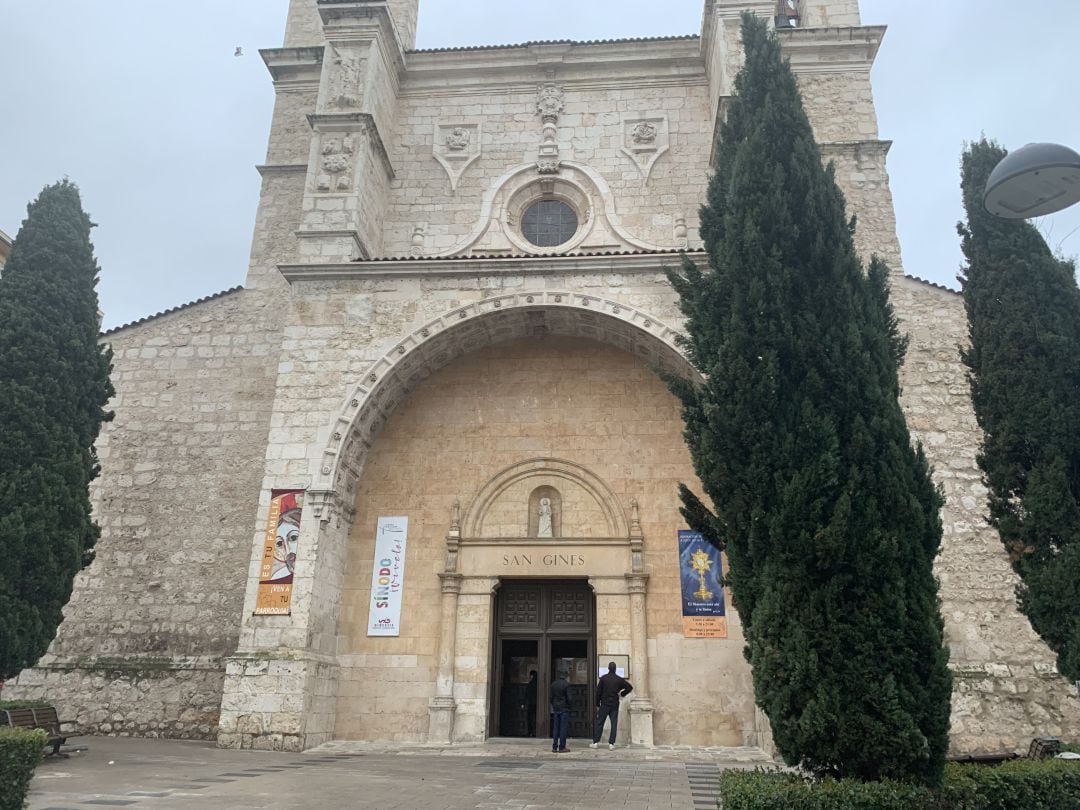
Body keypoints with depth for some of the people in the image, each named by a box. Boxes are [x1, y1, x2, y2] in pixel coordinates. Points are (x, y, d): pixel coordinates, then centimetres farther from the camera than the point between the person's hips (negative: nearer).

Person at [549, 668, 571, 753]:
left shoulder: (553, 684, 5)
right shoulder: (566, 684, -11)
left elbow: (551, 696, 7)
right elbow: (568, 697, -11)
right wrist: (569, 705, 5)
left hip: (556, 709, 5)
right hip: (564, 709, -5)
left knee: (555, 728, 9)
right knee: (563, 728, 0)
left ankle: (554, 747, 10)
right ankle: (562, 747, 1)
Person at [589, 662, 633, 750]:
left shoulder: (603, 678, -3)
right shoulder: (619, 679, 1)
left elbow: (598, 692, -2)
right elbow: (630, 687, 2)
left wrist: (597, 705, 5)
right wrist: (622, 694, 11)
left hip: (604, 704, -1)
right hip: (615, 705, 1)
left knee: (599, 723, 6)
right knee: (614, 724, 4)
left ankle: (595, 742, 7)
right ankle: (611, 744, 0)